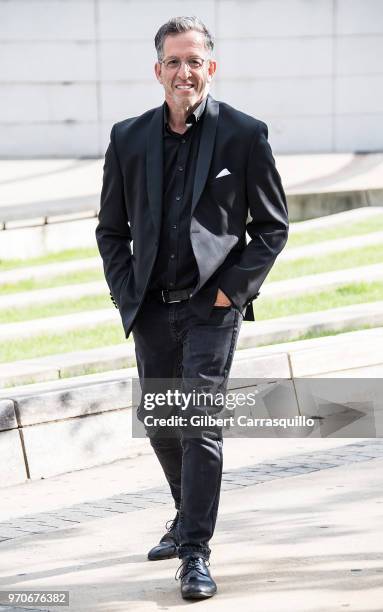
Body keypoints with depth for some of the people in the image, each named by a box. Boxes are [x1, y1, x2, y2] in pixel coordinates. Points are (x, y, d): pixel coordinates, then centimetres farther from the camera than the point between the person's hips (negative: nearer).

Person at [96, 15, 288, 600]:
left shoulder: (245, 135, -5)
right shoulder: (129, 138, 4)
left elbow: (273, 226, 1)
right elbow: (111, 229, 12)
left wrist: (233, 289, -8)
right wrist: (127, 295, 2)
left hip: (213, 306, -4)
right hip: (152, 308, 4)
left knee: (200, 423, -13)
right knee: (160, 422, 15)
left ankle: (195, 552, -8)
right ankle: (189, 517, 38)